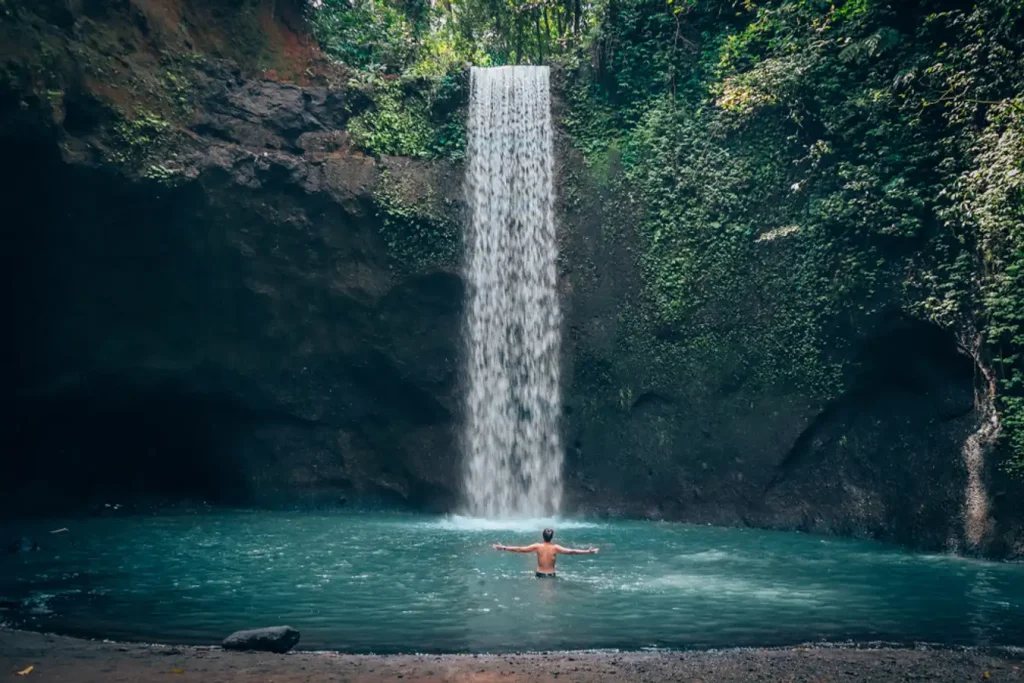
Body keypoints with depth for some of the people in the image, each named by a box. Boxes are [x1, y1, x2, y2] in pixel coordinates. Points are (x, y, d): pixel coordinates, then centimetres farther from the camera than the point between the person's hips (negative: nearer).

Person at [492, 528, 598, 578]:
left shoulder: (537, 546, -6)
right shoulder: (555, 548, -8)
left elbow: (519, 549, -6)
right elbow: (571, 551, -9)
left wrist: (503, 548, -1)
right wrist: (587, 552, -4)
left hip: (540, 575, 1)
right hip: (551, 576, -1)